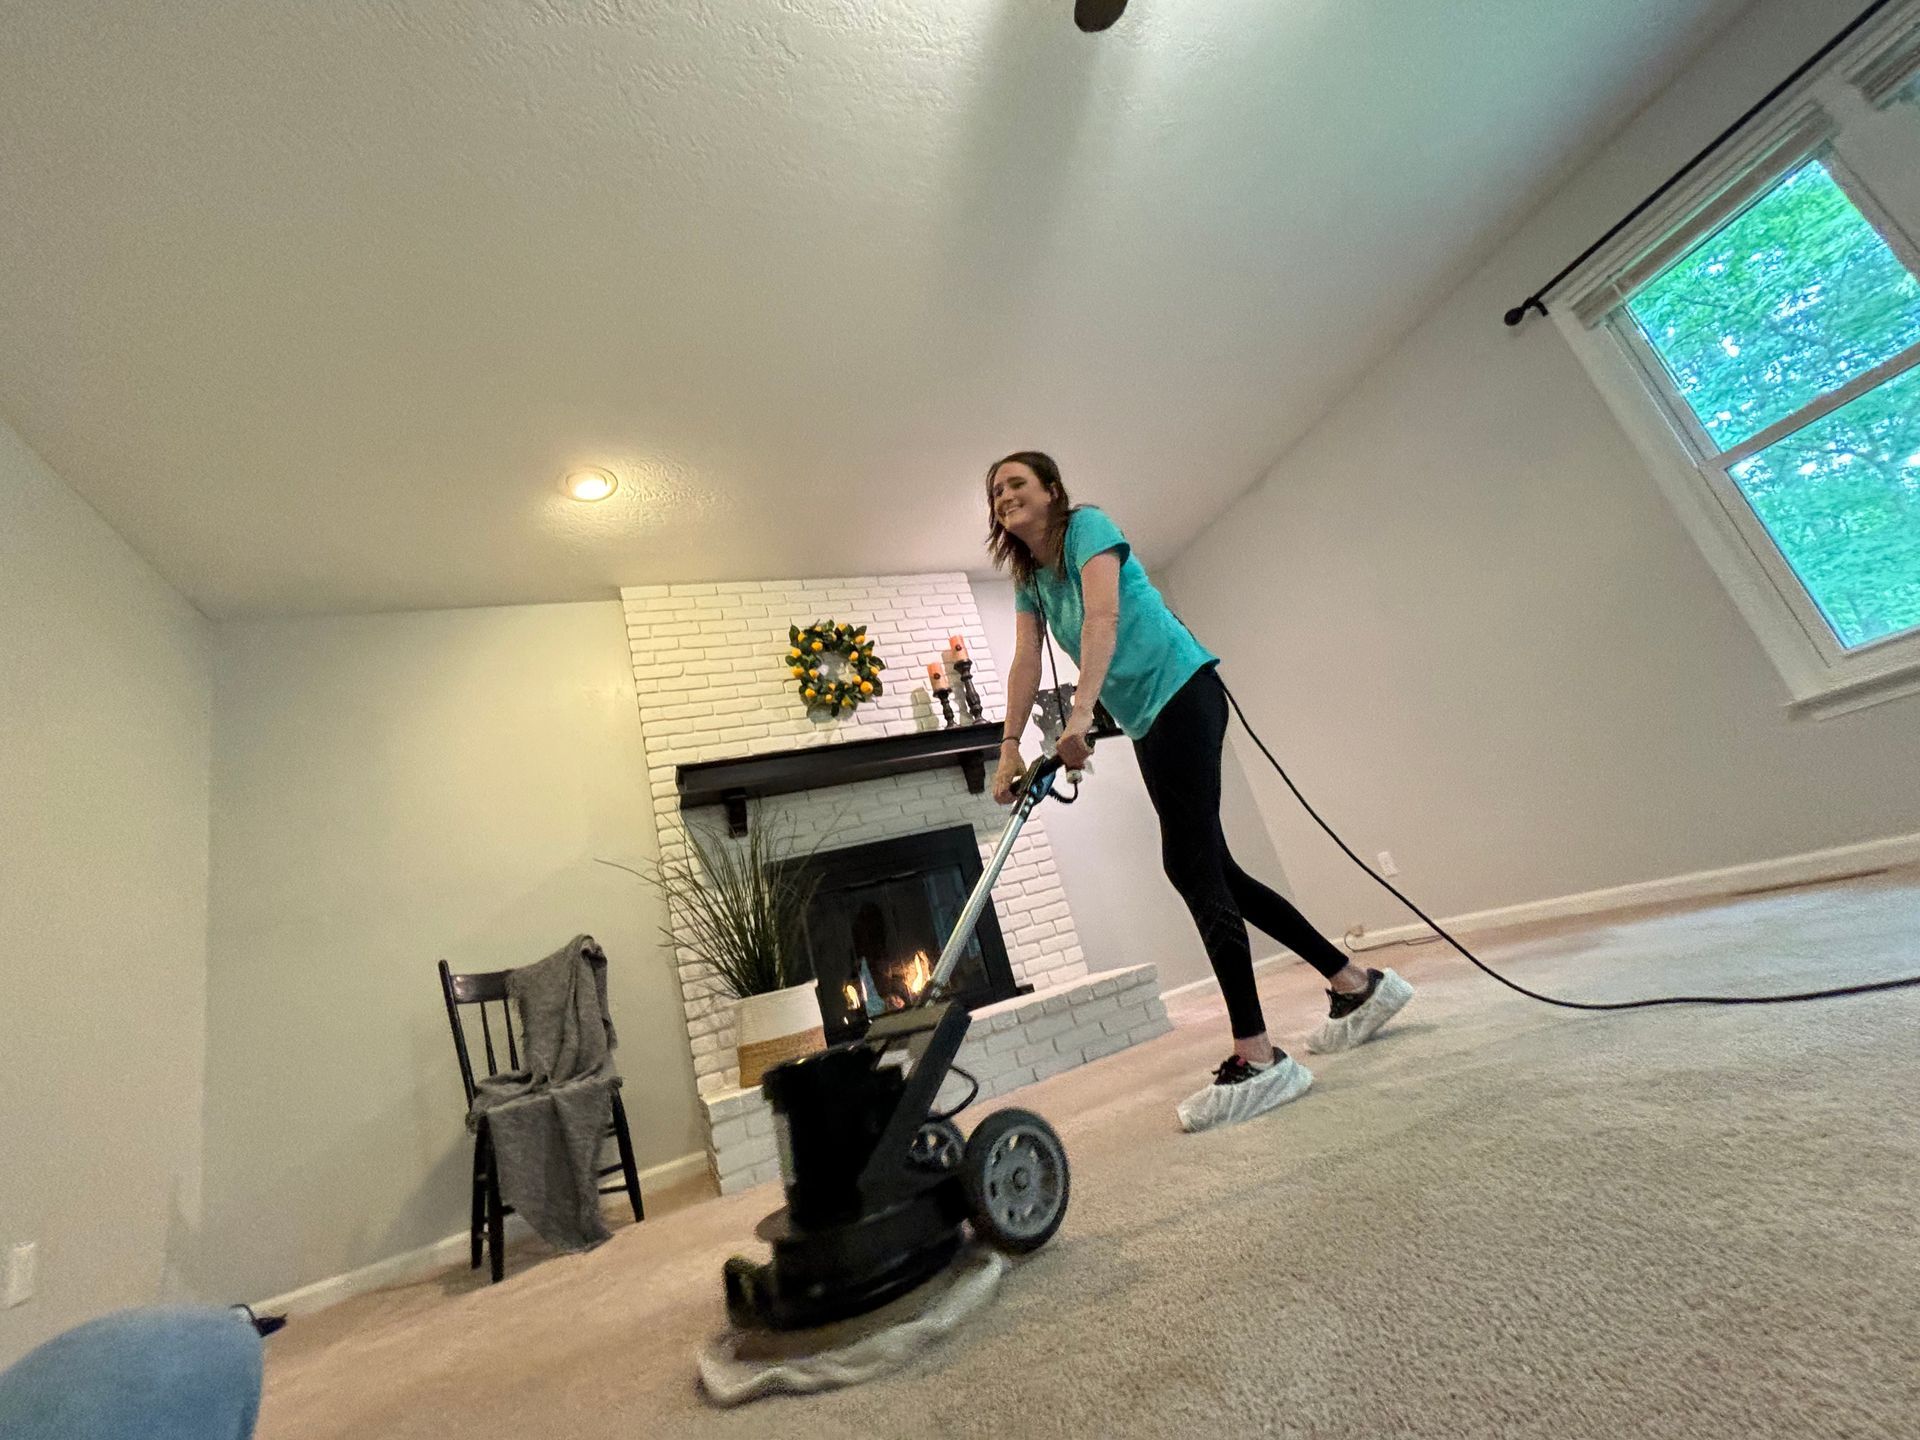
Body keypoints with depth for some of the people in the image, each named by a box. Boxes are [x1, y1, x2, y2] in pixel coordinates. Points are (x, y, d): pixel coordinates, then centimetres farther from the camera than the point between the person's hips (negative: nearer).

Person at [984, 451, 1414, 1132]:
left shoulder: (1086, 524, -4)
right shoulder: (1028, 579, 18)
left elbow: (1103, 617, -21)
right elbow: (1025, 665, 7)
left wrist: (1080, 712, -32)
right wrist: (1010, 747, -4)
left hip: (1180, 689, -9)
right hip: (1147, 720, 9)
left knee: (1191, 865, -15)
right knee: (1209, 870, 9)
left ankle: (1258, 1058, -10)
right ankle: (1357, 982, 23)